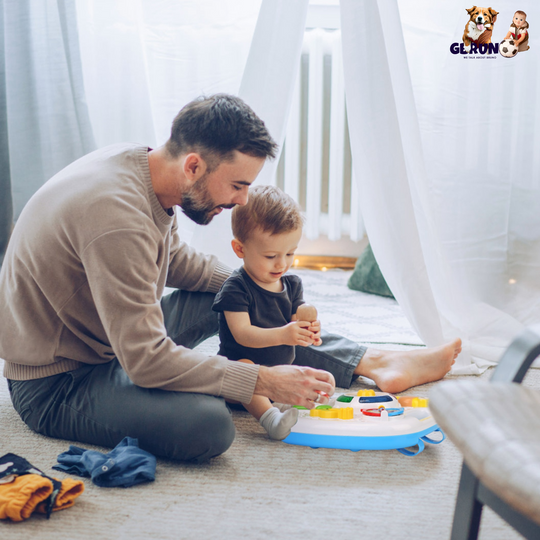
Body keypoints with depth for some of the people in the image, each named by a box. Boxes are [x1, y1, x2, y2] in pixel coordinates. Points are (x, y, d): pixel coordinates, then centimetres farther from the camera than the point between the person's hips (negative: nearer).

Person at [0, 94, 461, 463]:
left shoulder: (142, 166, -3)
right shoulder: (117, 216, -33)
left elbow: (173, 259, 16)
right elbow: (146, 360, -33)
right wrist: (264, 381, -27)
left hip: (121, 340, 10)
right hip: (56, 384, -9)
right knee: (208, 423, -34)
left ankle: (372, 365, 11)